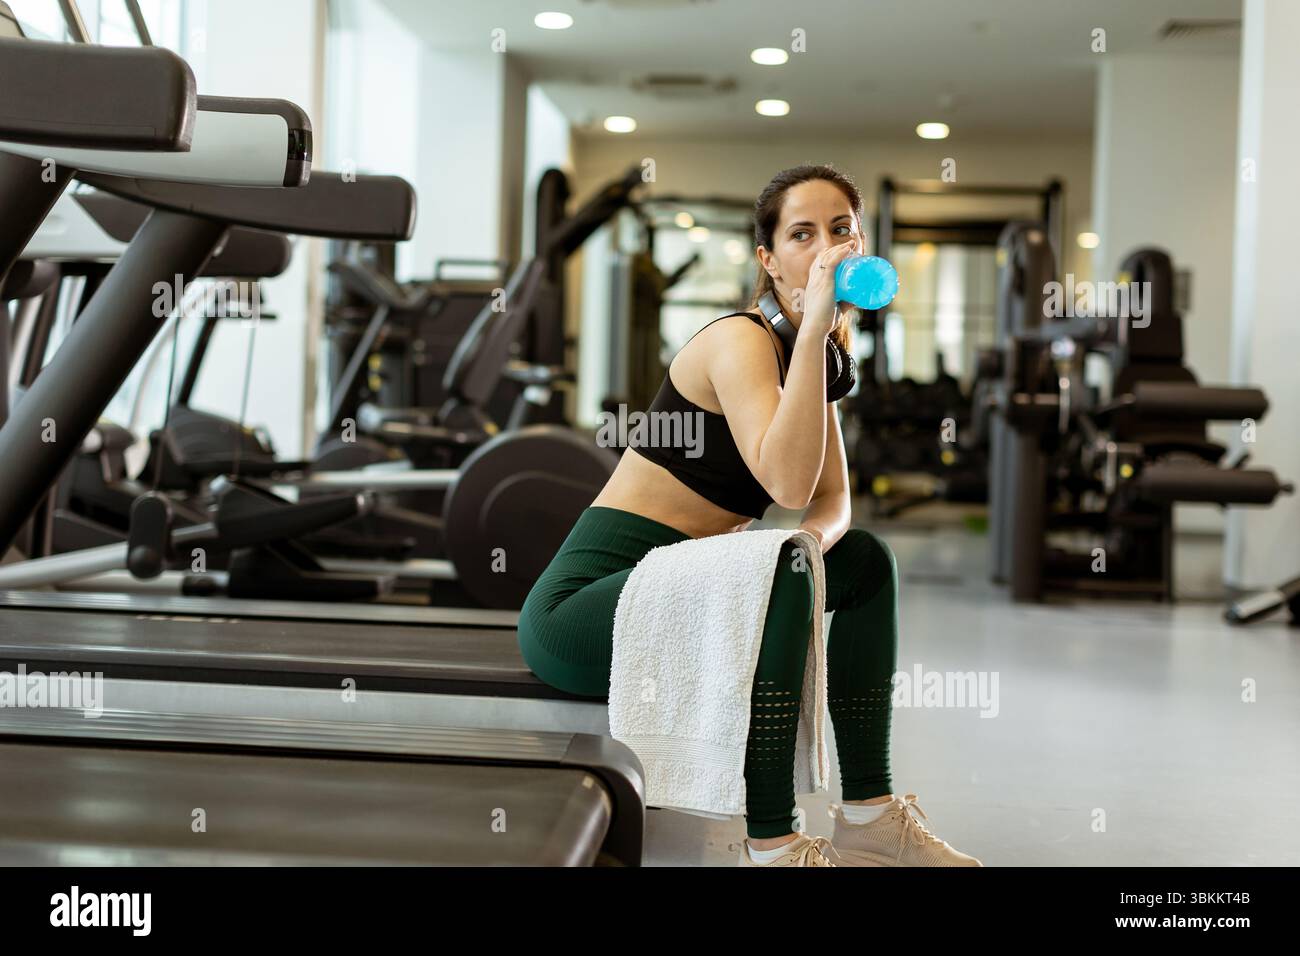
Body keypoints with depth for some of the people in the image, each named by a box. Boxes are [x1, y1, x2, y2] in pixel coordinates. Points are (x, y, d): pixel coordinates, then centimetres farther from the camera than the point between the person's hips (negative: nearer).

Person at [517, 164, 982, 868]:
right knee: (781, 575, -32)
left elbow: (831, 505, 8)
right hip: (578, 603, -10)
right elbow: (787, 485, -31)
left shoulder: (812, 357, 12)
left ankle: (868, 813, 13)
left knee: (865, 559, 13)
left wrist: (811, 535, -16)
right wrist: (814, 325, -29)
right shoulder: (740, 338, -16)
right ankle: (772, 845, -24)